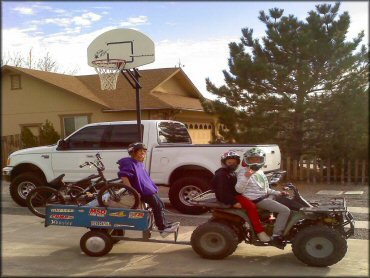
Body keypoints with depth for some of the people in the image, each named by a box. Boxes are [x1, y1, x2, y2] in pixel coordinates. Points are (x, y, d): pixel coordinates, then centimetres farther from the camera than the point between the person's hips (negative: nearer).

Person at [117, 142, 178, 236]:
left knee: (160, 205, 12)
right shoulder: (130, 163, -15)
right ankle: (162, 227, -5)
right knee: (157, 206, -12)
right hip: (142, 192, -10)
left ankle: (164, 224, 21)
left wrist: (153, 187, 19)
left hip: (149, 190, 10)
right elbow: (123, 176, -26)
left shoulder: (140, 164, 15)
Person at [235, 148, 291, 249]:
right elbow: (239, 189, -21)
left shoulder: (260, 172, 17)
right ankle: (276, 236, -16)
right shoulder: (244, 173, -10)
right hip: (256, 200, -10)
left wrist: (278, 193, 13)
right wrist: (246, 177, -33)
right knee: (285, 210, -19)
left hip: (265, 196, 10)